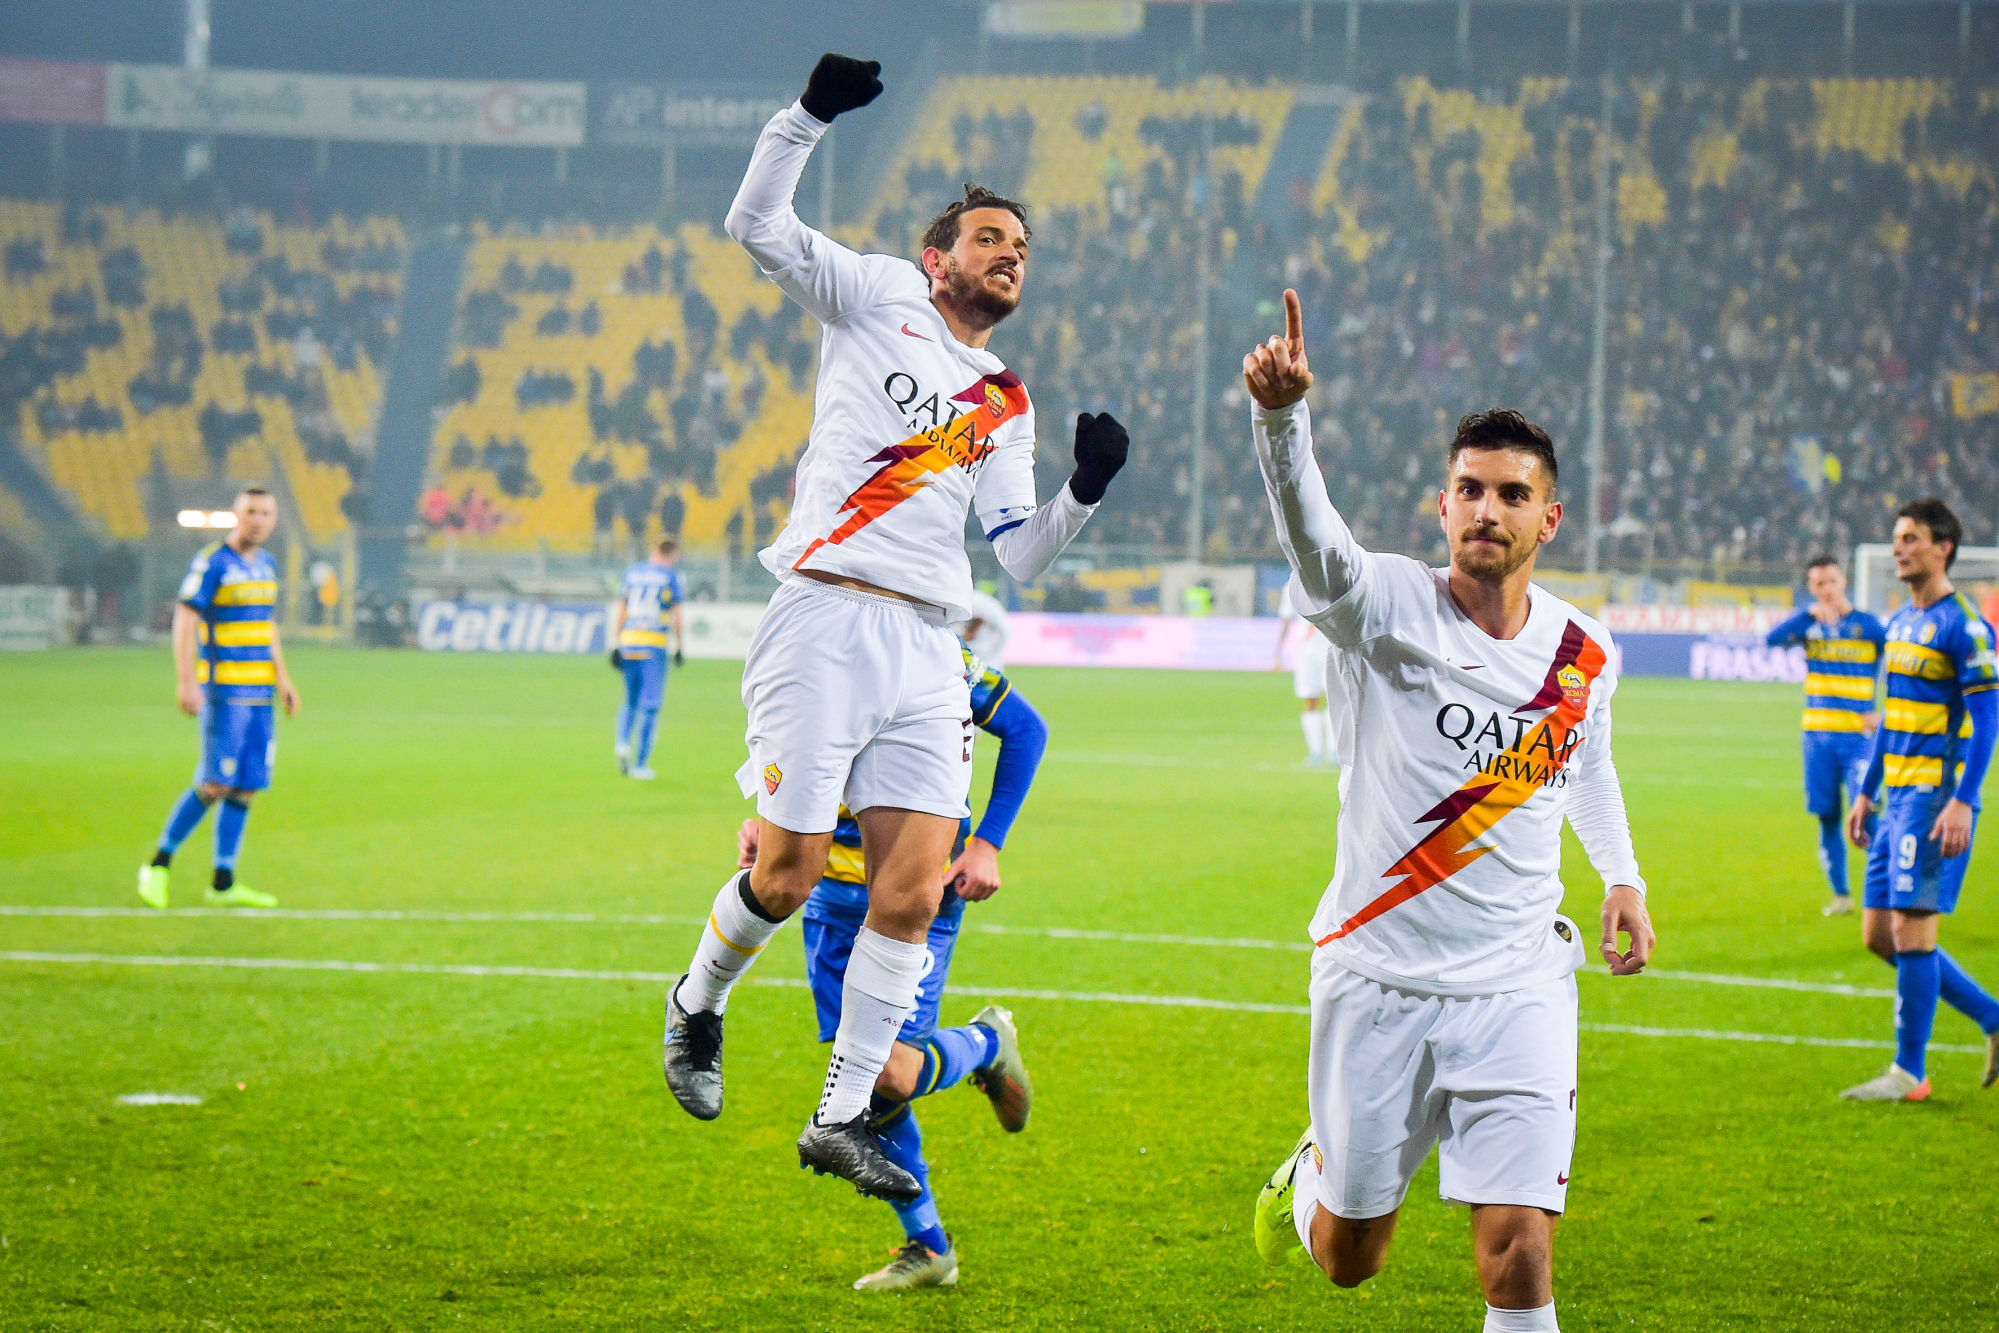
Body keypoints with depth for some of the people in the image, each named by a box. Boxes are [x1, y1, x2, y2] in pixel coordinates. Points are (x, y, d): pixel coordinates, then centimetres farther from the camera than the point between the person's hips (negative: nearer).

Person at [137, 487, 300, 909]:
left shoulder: (265, 564, 14)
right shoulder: (212, 562, -9)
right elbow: (184, 620, -13)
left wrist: (282, 677, 23)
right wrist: (185, 681, -20)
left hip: (260, 694, 7)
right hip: (223, 691, -7)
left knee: (245, 787, 4)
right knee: (216, 784, -11)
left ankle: (223, 884, 8)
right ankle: (159, 865, 2)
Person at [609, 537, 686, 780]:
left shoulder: (631, 573, 11)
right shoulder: (671, 576, 0)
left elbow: (619, 611, 10)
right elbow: (677, 616, -3)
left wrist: (616, 645, 12)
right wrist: (680, 648, 4)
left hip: (628, 641, 4)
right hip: (654, 644, -4)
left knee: (631, 700, 19)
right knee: (650, 705, 0)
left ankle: (623, 742, -4)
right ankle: (641, 763, -2)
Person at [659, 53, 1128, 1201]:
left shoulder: (1007, 406, 23)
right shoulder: (877, 298, 10)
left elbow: (1021, 556, 19)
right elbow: (757, 225, 1)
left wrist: (1084, 492, 3)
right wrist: (812, 115, -10)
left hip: (927, 650, 5)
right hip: (824, 622, -5)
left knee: (913, 892, -6)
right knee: (788, 873, -8)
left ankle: (843, 1116, 2)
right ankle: (700, 1002, 22)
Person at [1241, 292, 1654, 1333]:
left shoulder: (1584, 654, 3)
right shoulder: (1386, 608, -11)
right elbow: (1312, 539, -33)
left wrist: (1621, 875, 9)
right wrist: (1282, 413, -52)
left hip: (1519, 986, 2)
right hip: (1376, 979, -2)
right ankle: (1314, 1172, 49)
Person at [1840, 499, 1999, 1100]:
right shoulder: (1900, 622, 16)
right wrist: (1866, 791, 22)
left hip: (1937, 796, -9)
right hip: (1899, 796, 9)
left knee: (1911, 926, -9)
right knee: (1878, 931, 8)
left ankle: (1909, 1072, -1)